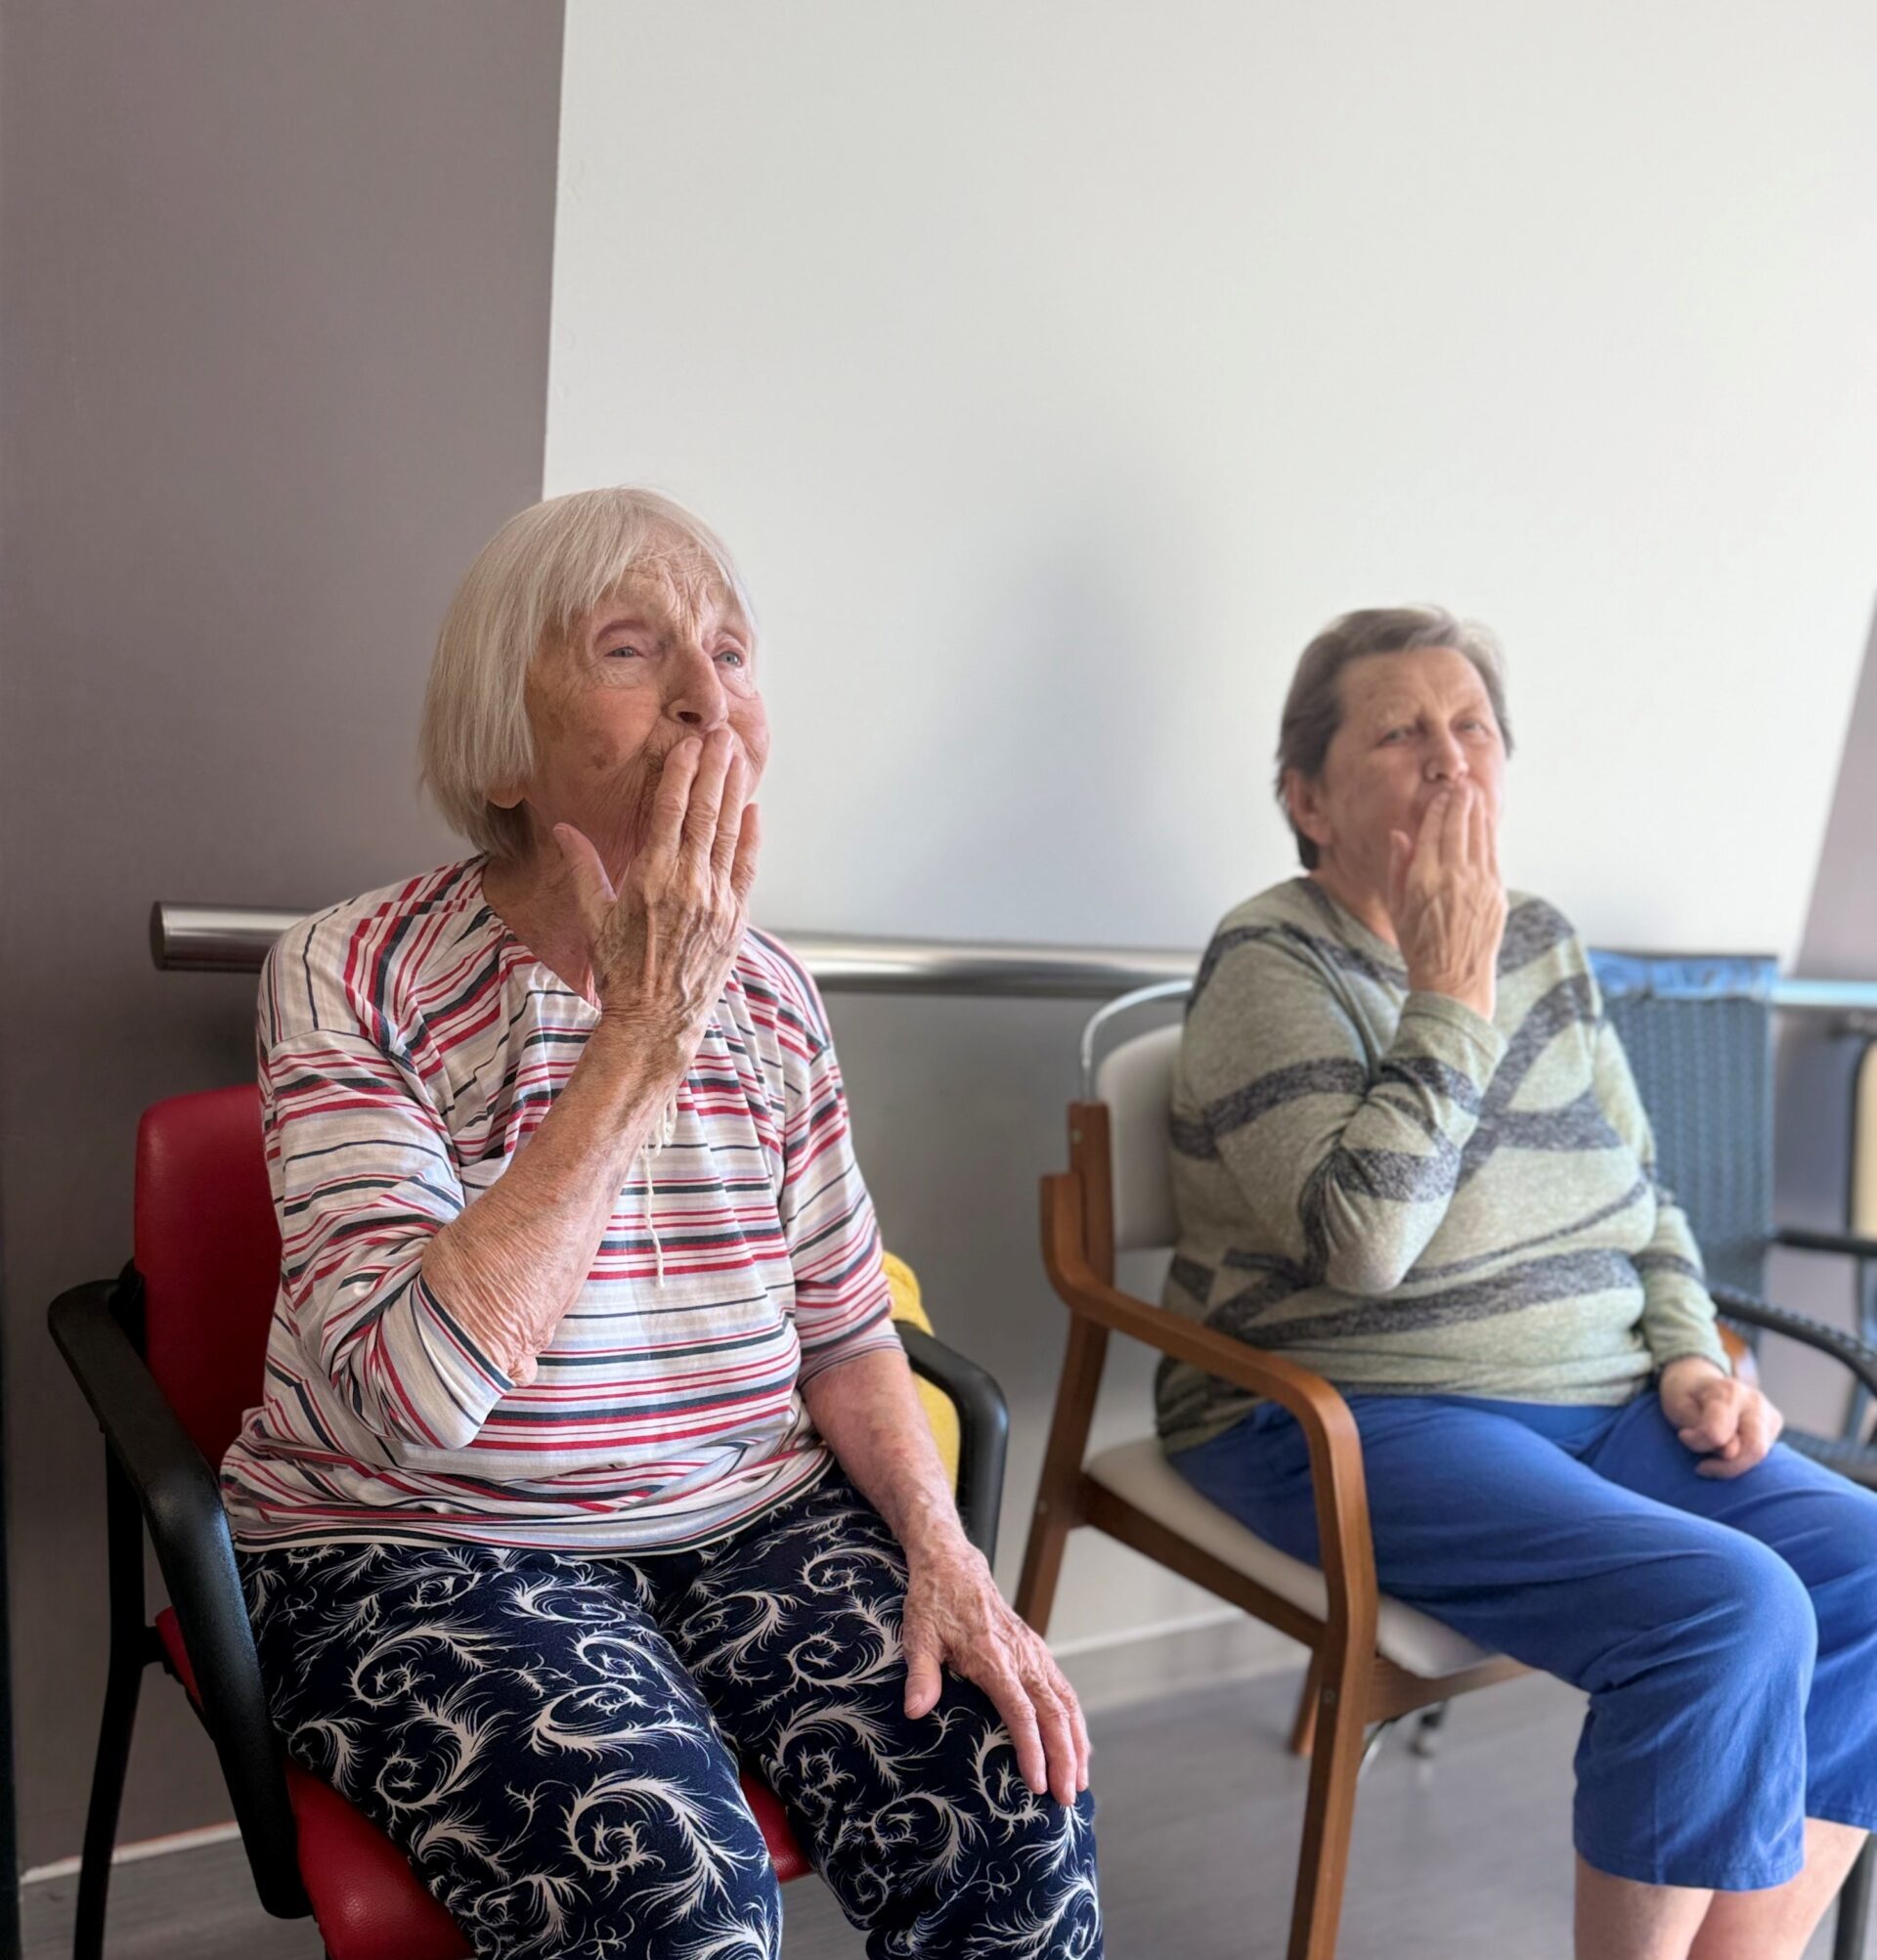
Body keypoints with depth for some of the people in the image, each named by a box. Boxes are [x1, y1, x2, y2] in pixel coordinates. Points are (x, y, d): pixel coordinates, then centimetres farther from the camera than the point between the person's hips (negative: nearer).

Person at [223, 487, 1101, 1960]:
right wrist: (647, 1033, -26)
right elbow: (411, 1396, -26)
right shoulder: (353, 979, -13)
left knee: (1021, 1813, -17)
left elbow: (844, 1329, 8)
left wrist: (945, 1557, -9)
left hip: (751, 1511, 4)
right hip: (424, 1550, -3)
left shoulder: (769, 990, 2)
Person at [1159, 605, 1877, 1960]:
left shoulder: (1545, 942, 11)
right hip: (1350, 1425, -7)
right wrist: (1453, 988, -18)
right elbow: (1363, 1241, -22)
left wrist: (1691, 1355, 2)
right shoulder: (1272, 961, -9)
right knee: (1732, 1612, -24)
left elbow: (1643, 1199, 19)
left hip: (1599, 1403, 7)